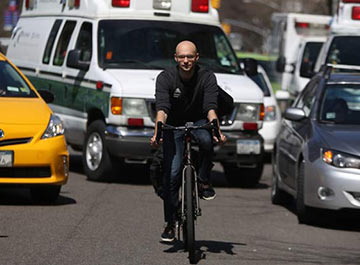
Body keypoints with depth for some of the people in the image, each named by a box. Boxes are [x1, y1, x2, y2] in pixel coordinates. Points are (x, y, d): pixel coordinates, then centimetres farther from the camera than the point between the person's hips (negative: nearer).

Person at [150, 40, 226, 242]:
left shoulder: (207, 77, -14)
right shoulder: (165, 78, -15)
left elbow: (211, 107, -25)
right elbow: (162, 108, -26)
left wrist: (216, 130, -43)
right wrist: (158, 132, -44)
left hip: (199, 122, 0)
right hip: (174, 127, 0)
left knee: (206, 140, -36)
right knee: (172, 174, -12)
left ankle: (204, 182, -14)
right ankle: (170, 223, -1)